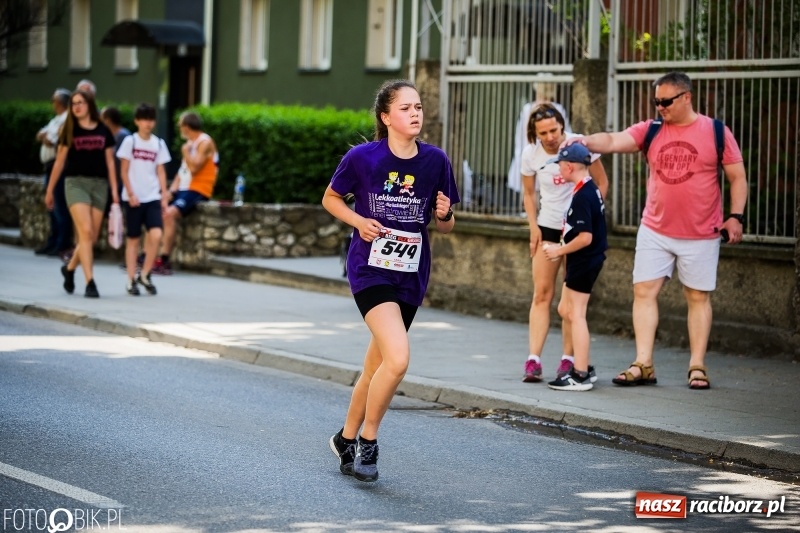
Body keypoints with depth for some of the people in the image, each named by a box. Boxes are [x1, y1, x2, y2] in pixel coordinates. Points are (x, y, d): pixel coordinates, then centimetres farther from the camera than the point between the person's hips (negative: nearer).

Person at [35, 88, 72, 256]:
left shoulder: (67, 120, -10)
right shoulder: (56, 120, 21)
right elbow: (40, 136, 14)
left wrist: (47, 137, 0)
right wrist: (46, 136, -6)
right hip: (50, 166, 10)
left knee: (60, 206, -10)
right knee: (52, 207, 13)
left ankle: (63, 244, -10)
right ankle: (53, 242, 18)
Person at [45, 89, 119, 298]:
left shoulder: (104, 132, 8)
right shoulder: (70, 131, 4)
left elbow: (110, 162, 11)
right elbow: (59, 162, 9)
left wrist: (114, 191, 5)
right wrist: (49, 191, 10)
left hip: (99, 185, 2)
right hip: (76, 183, -2)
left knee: (91, 237, 5)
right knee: (85, 232, -16)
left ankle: (69, 268, 31)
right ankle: (90, 282, -17)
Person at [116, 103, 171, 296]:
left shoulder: (158, 144, 8)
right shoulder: (130, 141, -1)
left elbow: (161, 172, 10)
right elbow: (124, 171, -1)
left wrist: (164, 196, 3)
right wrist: (130, 194, -10)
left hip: (153, 197, 2)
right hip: (133, 198, -2)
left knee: (156, 234, -14)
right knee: (133, 238, 3)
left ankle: (145, 275, 0)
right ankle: (131, 280, 9)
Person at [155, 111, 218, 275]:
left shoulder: (205, 142, -7)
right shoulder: (190, 143, 21)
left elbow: (194, 168, -20)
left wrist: (185, 151, -5)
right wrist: (172, 189, 6)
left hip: (197, 191, -10)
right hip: (183, 189, 10)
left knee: (169, 213, -30)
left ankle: (163, 260, -30)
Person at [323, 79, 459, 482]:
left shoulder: (435, 161, 0)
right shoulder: (363, 157, -8)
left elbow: (445, 226, 10)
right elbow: (330, 198, 7)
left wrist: (443, 215, -13)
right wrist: (359, 221, -10)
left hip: (411, 275, 4)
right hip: (370, 267, -4)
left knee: (377, 366, 14)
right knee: (398, 358, -22)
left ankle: (347, 438, 35)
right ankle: (368, 442, -3)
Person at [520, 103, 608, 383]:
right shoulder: (531, 154, -5)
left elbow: (602, 183, -3)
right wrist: (533, 227, -2)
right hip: (547, 226, 2)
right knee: (541, 293, -4)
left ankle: (568, 360, 5)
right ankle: (533, 361, -8)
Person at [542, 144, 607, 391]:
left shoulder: (582, 197, -21)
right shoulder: (591, 190, 9)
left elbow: (585, 237, -26)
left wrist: (560, 250, -14)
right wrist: (563, 250, 13)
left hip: (583, 260, -10)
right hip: (585, 261, 10)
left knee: (576, 314, -5)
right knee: (565, 310, 18)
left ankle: (580, 376, -2)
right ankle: (583, 366, 23)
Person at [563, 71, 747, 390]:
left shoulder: (716, 132, -3)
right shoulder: (650, 131, 2)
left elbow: (737, 177, 0)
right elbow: (613, 141, -11)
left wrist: (735, 216, -9)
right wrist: (587, 142, -31)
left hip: (700, 234, -3)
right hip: (654, 232, 3)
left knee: (698, 297, 5)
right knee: (644, 291, -2)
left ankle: (697, 367, 12)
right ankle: (643, 365, 2)